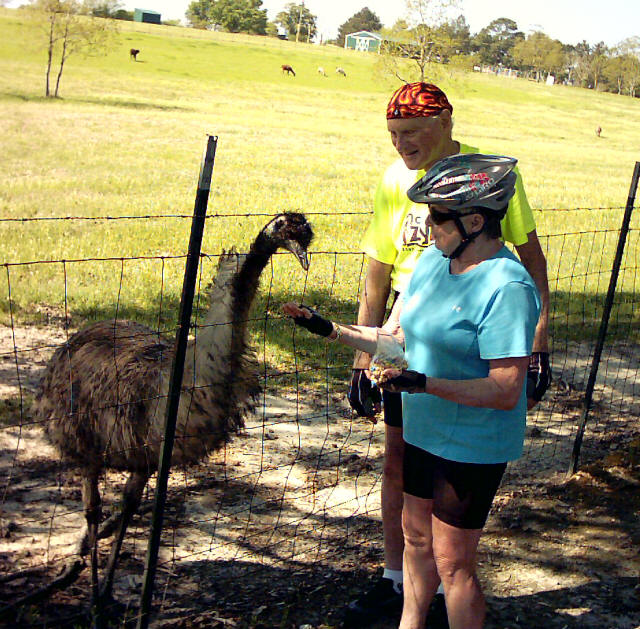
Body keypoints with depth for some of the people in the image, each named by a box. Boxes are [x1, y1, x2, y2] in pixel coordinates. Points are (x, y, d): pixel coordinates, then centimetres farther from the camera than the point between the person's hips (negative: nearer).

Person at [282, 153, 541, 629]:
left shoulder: (507, 287, -24)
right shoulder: (432, 261, 3)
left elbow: (506, 391, -27)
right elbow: (396, 338, 12)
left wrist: (426, 384, -34)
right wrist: (330, 330, 5)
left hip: (472, 447, -8)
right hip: (423, 431, 9)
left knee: (452, 563, 2)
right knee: (416, 535, 23)